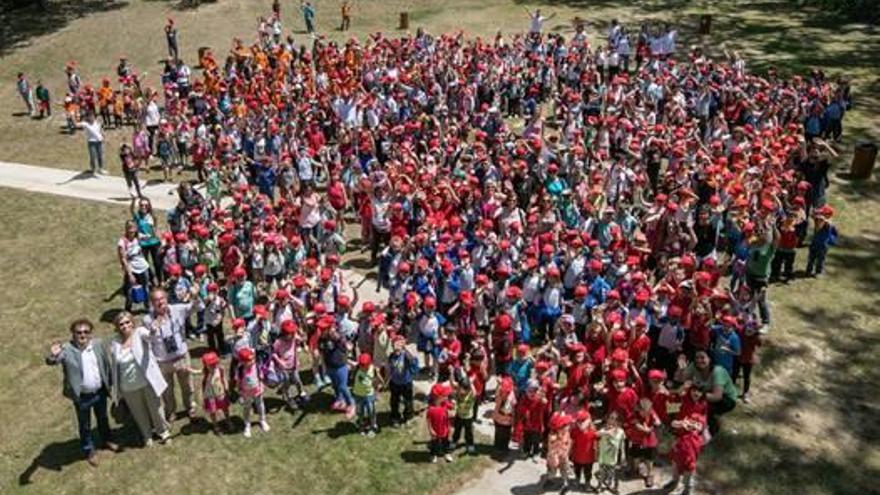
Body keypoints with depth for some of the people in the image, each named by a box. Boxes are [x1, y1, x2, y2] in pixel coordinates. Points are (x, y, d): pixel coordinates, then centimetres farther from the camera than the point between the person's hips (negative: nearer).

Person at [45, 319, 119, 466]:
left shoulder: (99, 343, -8)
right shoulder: (66, 349, -18)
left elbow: (106, 364, 3)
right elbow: (51, 362, -32)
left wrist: (110, 383, 7)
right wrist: (53, 355, -55)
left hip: (100, 392, 3)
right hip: (82, 396, -3)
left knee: (103, 418, 26)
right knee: (85, 425, 16)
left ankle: (107, 439, 51)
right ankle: (89, 451, 37)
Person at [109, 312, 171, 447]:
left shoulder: (139, 333, -11)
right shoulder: (114, 343, -4)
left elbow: (148, 336, -35)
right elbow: (115, 367, 4)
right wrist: (116, 389, 6)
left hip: (147, 381, -2)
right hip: (129, 387, 2)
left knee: (155, 408, 14)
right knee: (139, 413, 18)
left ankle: (163, 431, 39)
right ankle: (147, 436, 42)